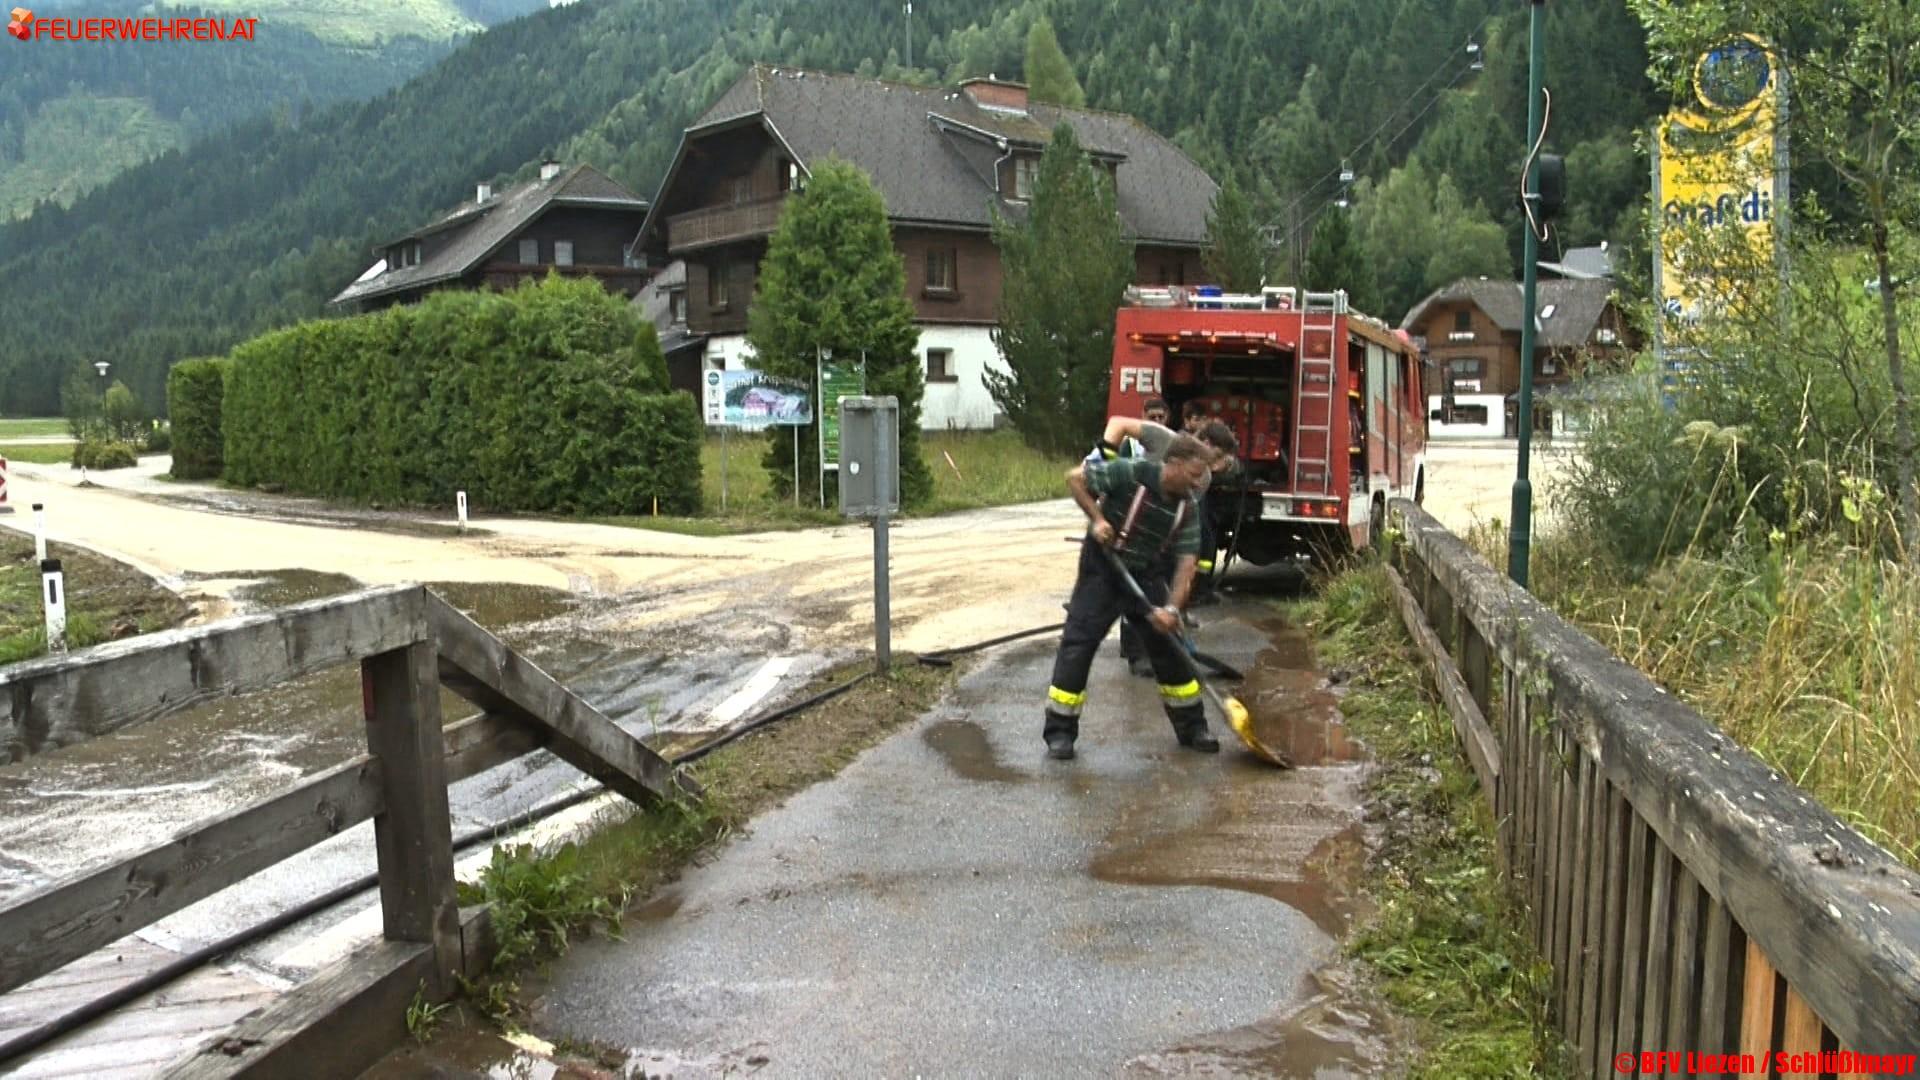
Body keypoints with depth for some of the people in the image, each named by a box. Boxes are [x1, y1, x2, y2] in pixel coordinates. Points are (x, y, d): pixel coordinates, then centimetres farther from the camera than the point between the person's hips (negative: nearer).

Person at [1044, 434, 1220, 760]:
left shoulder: (1188, 509, -7)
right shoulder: (1130, 473, -21)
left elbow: (1186, 562, -9)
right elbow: (1075, 478, -13)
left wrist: (1172, 608, -21)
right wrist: (1097, 519, -21)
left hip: (1147, 578, 5)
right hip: (1102, 573, -4)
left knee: (1170, 646, 6)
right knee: (1077, 645, -8)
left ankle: (1192, 726, 21)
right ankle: (1059, 732, 1)